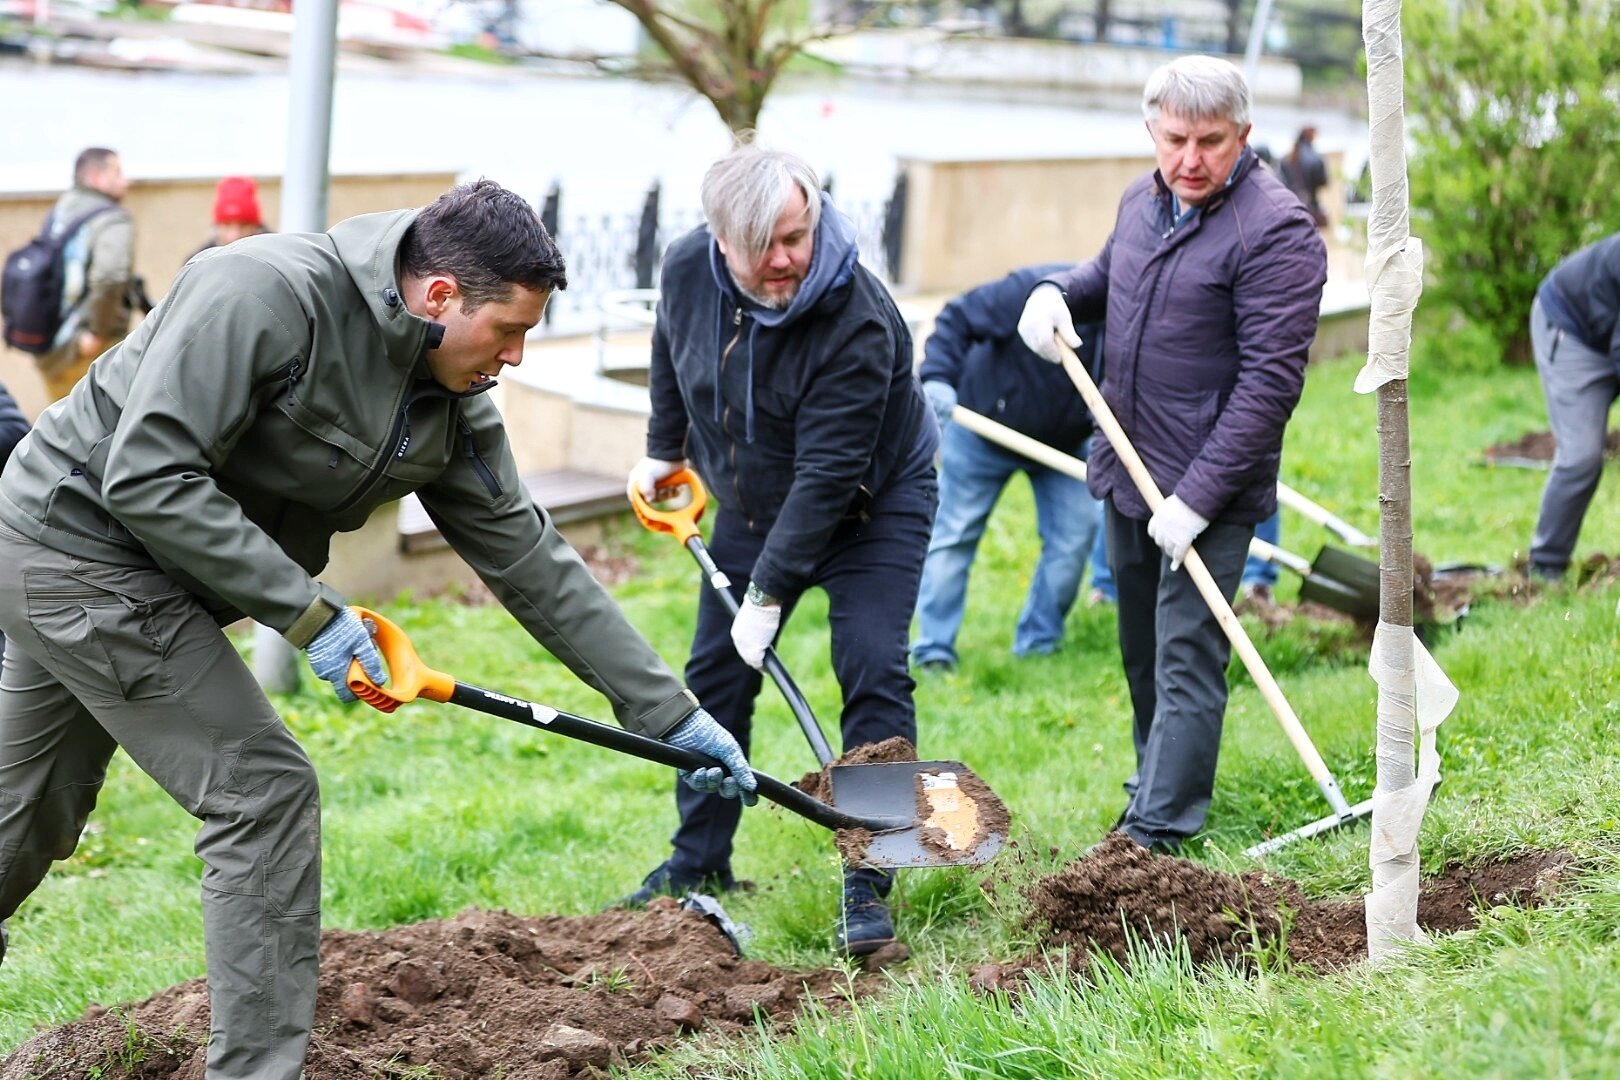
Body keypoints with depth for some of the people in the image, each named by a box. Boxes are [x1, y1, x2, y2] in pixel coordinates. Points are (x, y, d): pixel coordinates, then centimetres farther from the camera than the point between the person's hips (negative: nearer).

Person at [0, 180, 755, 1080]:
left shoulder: (451, 412, -2)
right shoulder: (262, 294, -26)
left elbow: (531, 559, 3)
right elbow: (147, 477, -29)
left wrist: (671, 711, 1)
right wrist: (308, 611, -27)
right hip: (83, 537, -9)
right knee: (266, 791, -11)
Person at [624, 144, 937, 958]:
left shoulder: (857, 319, -34)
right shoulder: (688, 268, -17)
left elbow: (827, 474, -34)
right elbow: (670, 355, 9)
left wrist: (771, 591, -32)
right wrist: (663, 450, 17)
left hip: (872, 507, -5)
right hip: (753, 507, 6)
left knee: (873, 672, -16)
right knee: (716, 676, 7)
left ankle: (868, 885, -11)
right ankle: (699, 861, 22)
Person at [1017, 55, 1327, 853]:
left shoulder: (1274, 231, -18)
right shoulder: (1143, 200, 7)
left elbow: (1271, 381, -23)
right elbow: (1109, 272, 29)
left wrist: (1197, 497, -25)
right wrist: (1058, 293, 3)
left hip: (1205, 490, -8)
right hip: (1128, 470, 8)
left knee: (1185, 660, -8)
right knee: (1141, 649, 20)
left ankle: (1156, 838, -7)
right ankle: (1157, 782, 38)